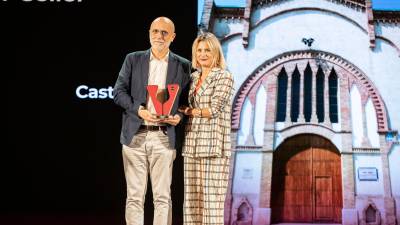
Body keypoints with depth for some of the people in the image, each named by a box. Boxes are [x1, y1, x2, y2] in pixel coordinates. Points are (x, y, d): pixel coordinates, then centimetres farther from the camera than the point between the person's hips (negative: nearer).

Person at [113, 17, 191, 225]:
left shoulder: (182, 66, 8)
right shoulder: (133, 59, 8)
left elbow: (186, 100, 10)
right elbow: (118, 91, 2)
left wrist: (179, 115, -11)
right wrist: (139, 110, -13)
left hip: (164, 137, 0)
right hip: (135, 136, 0)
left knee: (163, 196, 2)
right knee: (134, 196, 3)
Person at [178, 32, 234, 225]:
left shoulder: (224, 77, -2)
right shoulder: (193, 77, 16)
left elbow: (214, 109, -11)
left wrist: (187, 110, -3)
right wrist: (179, 112, -1)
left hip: (213, 145, -6)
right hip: (191, 145, 6)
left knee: (212, 199, -5)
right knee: (192, 199, 5)